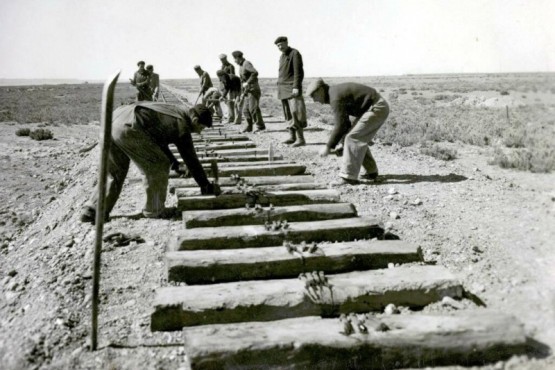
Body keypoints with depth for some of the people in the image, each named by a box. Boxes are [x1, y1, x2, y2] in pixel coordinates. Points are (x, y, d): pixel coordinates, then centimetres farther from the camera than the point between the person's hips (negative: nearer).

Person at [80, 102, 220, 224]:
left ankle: (92, 210, 20)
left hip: (113, 118, 10)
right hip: (128, 128, -10)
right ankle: (154, 210, 15)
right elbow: (191, 159, 3)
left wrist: (175, 164, 47)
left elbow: (159, 140, 40)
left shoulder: (175, 111, 26)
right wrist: (206, 186, 12)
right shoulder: (181, 125, 1)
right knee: (158, 167, 4)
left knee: (115, 172, 20)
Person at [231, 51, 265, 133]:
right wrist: (243, 93, 22)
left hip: (253, 90, -9)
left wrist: (247, 82, -26)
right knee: (245, 110, 7)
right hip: (247, 91, 9)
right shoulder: (241, 66, 18)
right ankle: (249, 126, 13)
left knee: (253, 109, -13)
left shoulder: (247, 63, -11)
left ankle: (260, 126, -7)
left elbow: (255, 73, -27)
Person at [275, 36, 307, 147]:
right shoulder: (282, 56, 18)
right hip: (283, 88, 8)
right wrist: (280, 89, 17)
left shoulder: (295, 53, -6)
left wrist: (296, 87, -21)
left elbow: (298, 72, -14)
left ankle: (301, 139, -13)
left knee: (295, 113, -13)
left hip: (292, 88, -8)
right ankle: (292, 137, 9)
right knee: (288, 114, 6)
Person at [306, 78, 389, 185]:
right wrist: (344, 143, 18)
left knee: (353, 138, -13)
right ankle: (371, 171, 21)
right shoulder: (336, 92, 14)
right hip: (378, 107, 10)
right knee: (359, 139, 15)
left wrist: (328, 147, -15)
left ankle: (349, 176, -11)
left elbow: (340, 126, -21)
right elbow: (344, 121, 20)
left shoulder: (335, 98, -19)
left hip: (376, 108, -10)